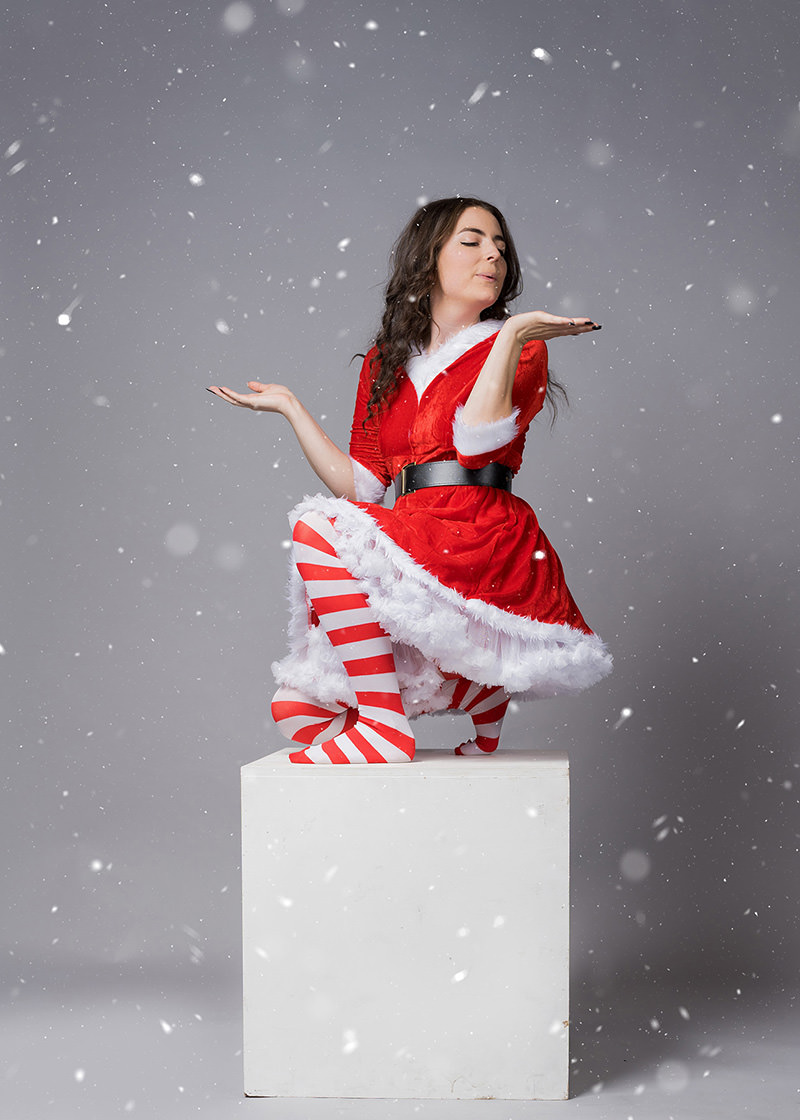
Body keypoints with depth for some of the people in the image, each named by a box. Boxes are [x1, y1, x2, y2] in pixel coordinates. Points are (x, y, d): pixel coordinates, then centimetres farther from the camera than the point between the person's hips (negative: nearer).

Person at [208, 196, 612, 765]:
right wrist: (290, 407, 13)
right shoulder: (386, 362, 20)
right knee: (297, 710, -5)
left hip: (488, 552, -5)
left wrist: (512, 333, -13)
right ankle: (473, 686, 12)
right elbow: (360, 486, 14)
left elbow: (476, 443, -13)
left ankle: (382, 727, -18)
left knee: (319, 529, -26)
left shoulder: (519, 349, 7)